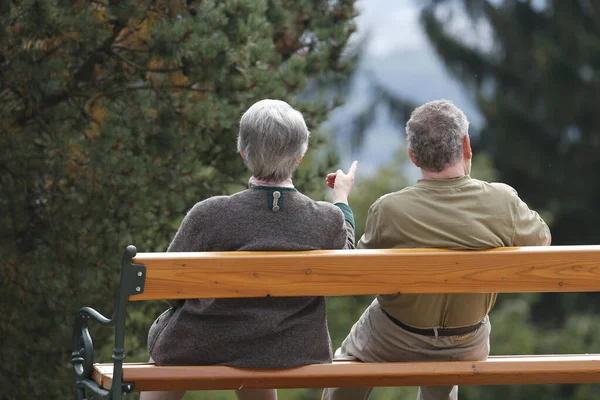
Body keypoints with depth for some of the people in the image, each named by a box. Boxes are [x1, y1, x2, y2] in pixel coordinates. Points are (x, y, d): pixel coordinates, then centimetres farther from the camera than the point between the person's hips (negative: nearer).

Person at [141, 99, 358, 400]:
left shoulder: (208, 215, -24)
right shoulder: (329, 220, -18)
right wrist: (342, 197, 20)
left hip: (202, 352, -2)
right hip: (288, 355, 3)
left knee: (163, 330, 32)